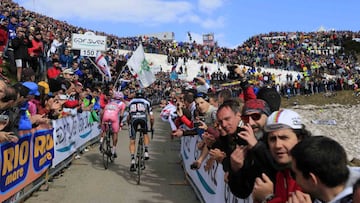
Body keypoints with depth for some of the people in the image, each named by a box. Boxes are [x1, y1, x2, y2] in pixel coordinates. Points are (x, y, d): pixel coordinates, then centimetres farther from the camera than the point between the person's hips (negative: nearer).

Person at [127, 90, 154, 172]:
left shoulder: (131, 102, 33)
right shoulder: (146, 102, 29)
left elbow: (128, 117, 35)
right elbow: (151, 117, 23)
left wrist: (129, 125, 48)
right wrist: (151, 127, 36)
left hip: (133, 119, 0)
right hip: (143, 117, 0)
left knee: (132, 141, 6)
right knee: (145, 134, 28)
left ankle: (133, 159, -10)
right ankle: (146, 151, 11)